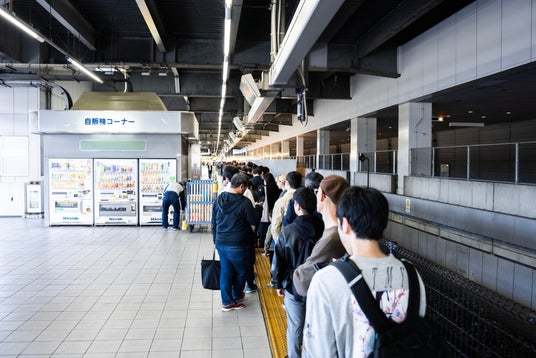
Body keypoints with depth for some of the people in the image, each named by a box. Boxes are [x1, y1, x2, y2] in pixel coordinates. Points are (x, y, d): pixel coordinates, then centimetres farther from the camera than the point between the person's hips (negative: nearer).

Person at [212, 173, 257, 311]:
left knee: (225, 271, 14)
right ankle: (236, 297, 33)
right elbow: (254, 221, -7)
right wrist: (257, 208, 10)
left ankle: (227, 302, 22)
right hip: (238, 245, -5)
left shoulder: (219, 199, 1)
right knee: (241, 271, 17)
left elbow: (214, 222, 9)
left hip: (221, 243, 6)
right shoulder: (244, 202, -19)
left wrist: (216, 240, 19)